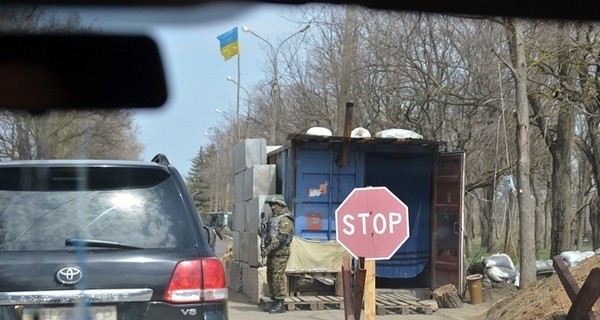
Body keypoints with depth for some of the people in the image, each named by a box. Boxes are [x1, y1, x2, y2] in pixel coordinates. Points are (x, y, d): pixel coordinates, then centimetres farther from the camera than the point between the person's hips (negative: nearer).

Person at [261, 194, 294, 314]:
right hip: (272, 253, 10)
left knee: (277, 277, -10)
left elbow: (281, 238, -22)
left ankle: (280, 304, -6)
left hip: (280, 253, -10)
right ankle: (275, 300, 18)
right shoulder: (274, 218, 18)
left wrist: (267, 249, -24)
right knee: (270, 277, 10)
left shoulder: (285, 220, -13)